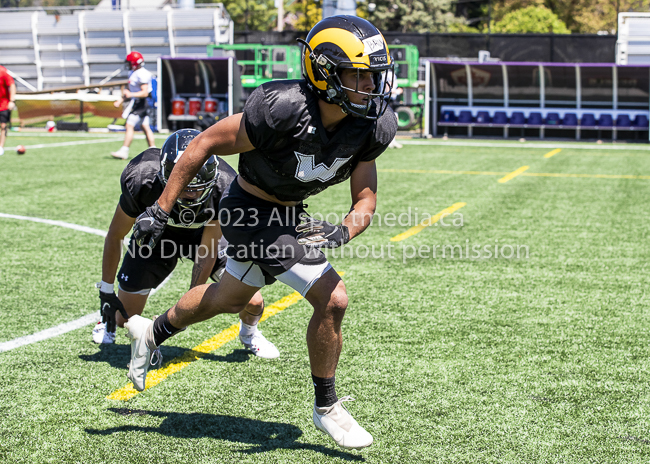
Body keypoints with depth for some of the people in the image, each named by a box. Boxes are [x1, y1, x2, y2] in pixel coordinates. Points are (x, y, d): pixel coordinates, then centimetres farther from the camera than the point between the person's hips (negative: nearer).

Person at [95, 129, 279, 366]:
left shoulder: (225, 189, -37)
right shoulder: (142, 182, -38)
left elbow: (207, 252, -22)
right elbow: (115, 235, -18)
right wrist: (106, 290, -11)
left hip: (205, 233, 0)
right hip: (158, 231, 0)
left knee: (252, 303, -12)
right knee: (125, 318, -1)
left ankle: (248, 332, 26)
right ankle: (109, 319, 38)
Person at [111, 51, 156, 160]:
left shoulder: (142, 75, -18)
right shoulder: (133, 73, 14)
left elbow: (145, 93, -23)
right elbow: (129, 90, 25)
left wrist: (131, 94, -33)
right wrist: (120, 101, 22)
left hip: (140, 102, -10)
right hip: (136, 102, 10)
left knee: (130, 126, -10)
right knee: (145, 127, 11)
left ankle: (124, 151, -8)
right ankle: (153, 150, 14)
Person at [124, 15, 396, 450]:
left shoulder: (371, 126, -15)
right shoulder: (282, 109, -32)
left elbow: (366, 198, -10)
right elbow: (206, 143, -22)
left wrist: (343, 231, -33)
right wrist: (161, 210, -19)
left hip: (290, 214, 8)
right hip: (253, 214, -8)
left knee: (230, 298, 27)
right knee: (332, 300, -14)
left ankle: (152, 332, 53)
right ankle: (327, 407, 8)